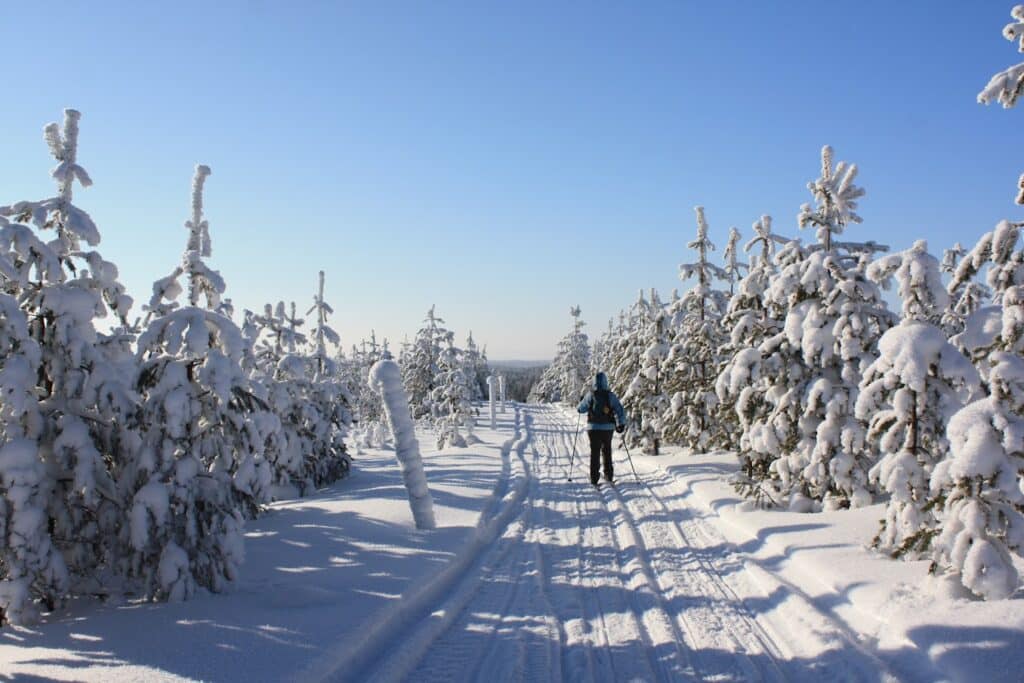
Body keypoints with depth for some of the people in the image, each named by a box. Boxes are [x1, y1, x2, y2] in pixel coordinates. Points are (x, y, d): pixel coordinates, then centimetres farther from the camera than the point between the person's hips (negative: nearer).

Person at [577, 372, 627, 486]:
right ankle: (609, 476, 21)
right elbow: (619, 410, -8)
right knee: (606, 451, 18)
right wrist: (621, 424, -1)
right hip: (608, 427, 1)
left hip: (593, 427, -1)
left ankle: (594, 478, -1)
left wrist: (582, 402, 21)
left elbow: (581, 409, 1)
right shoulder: (610, 395, -4)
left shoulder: (590, 395, -6)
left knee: (594, 452, 4)